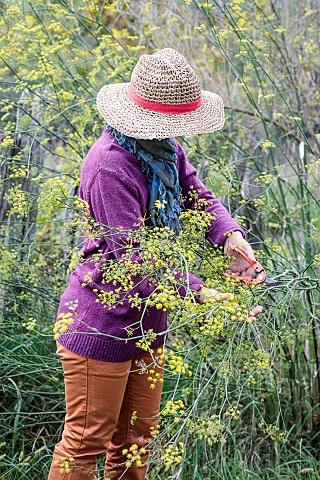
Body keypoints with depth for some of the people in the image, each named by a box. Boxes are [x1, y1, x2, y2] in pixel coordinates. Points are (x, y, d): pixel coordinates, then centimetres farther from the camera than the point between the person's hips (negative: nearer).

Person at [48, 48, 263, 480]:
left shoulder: (165, 147, 1)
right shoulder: (110, 166, -27)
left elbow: (198, 196, 8)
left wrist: (229, 234, -15)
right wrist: (199, 294, -36)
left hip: (146, 320, 9)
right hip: (101, 323, -9)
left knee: (137, 436, 20)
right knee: (87, 440, 4)